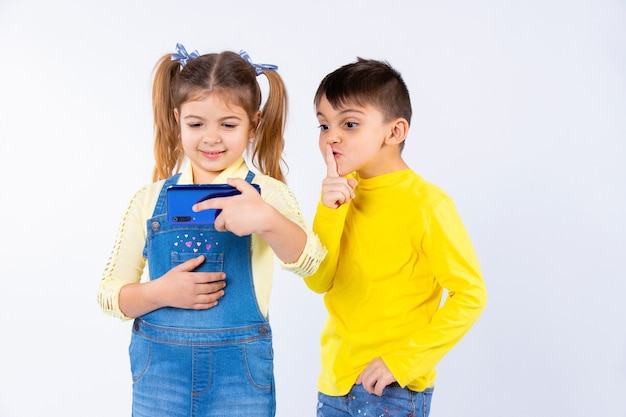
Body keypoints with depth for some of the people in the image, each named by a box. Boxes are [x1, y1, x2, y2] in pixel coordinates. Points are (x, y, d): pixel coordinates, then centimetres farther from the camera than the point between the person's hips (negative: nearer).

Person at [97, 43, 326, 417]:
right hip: (160, 370, 2)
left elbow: (309, 263, -21)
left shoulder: (265, 193, -4)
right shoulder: (151, 199, 2)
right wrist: (159, 293, -15)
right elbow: (109, 293, 5)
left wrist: (266, 220, -40)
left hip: (239, 372, -1)